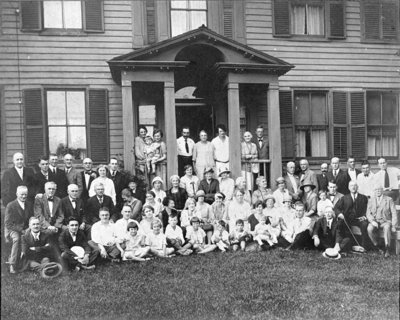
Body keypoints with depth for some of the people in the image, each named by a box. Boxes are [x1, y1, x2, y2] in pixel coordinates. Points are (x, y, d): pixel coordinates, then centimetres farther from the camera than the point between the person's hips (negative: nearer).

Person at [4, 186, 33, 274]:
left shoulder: (29, 205, 8)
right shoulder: (10, 205, -7)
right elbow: (8, 223, -9)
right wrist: (20, 230, -18)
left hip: (25, 230, 5)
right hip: (12, 230, -5)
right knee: (17, 239, -36)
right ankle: (12, 265, -29)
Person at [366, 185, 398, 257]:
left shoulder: (389, 200, 4)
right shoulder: (371, 200, 11)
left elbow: (394, 214, 1)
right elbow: (368, 213, 5)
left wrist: (393, 226, -9)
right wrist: (372, 221, -14)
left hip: (385, 221, -2)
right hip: (374, 221, 2)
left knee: (387, 228, -37)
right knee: (369, 229, -31)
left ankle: (387, 249, -28)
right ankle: (376, 246, -13)